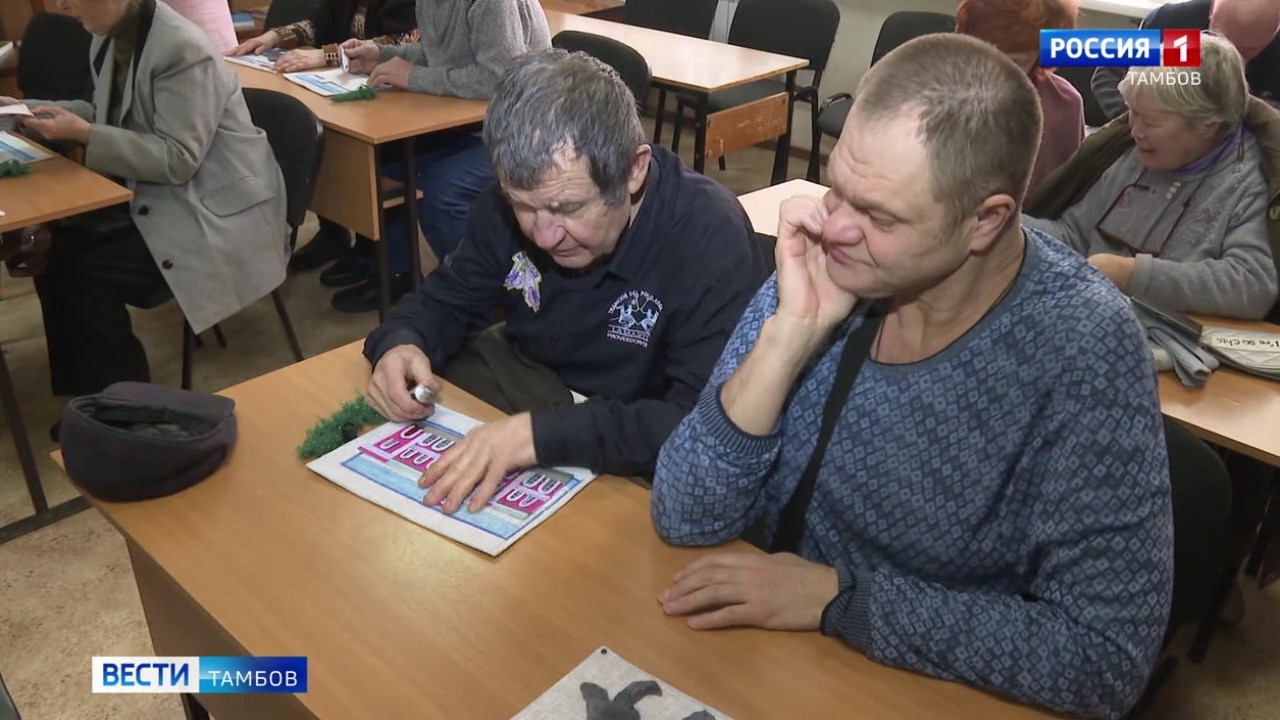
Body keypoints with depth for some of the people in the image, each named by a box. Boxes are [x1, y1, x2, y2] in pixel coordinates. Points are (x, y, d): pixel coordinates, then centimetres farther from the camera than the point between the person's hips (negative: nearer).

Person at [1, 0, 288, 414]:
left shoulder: (183, 50, -22)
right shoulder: (109, 40, 5)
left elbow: (179, 160, -24)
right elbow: (110, 117, 19)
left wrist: (85, 135, -25)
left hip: (215, 211, -9)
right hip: (156, 192, 9)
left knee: (93, 275, -20)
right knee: (56, 246, -2)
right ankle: (85, 391, 13)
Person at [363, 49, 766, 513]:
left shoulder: (710, 240, -27)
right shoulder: (513, 202, -9)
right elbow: (452, 297, 4)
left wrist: (541, 433, -44)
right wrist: (402, 343, -19)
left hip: (628, 463, -4)